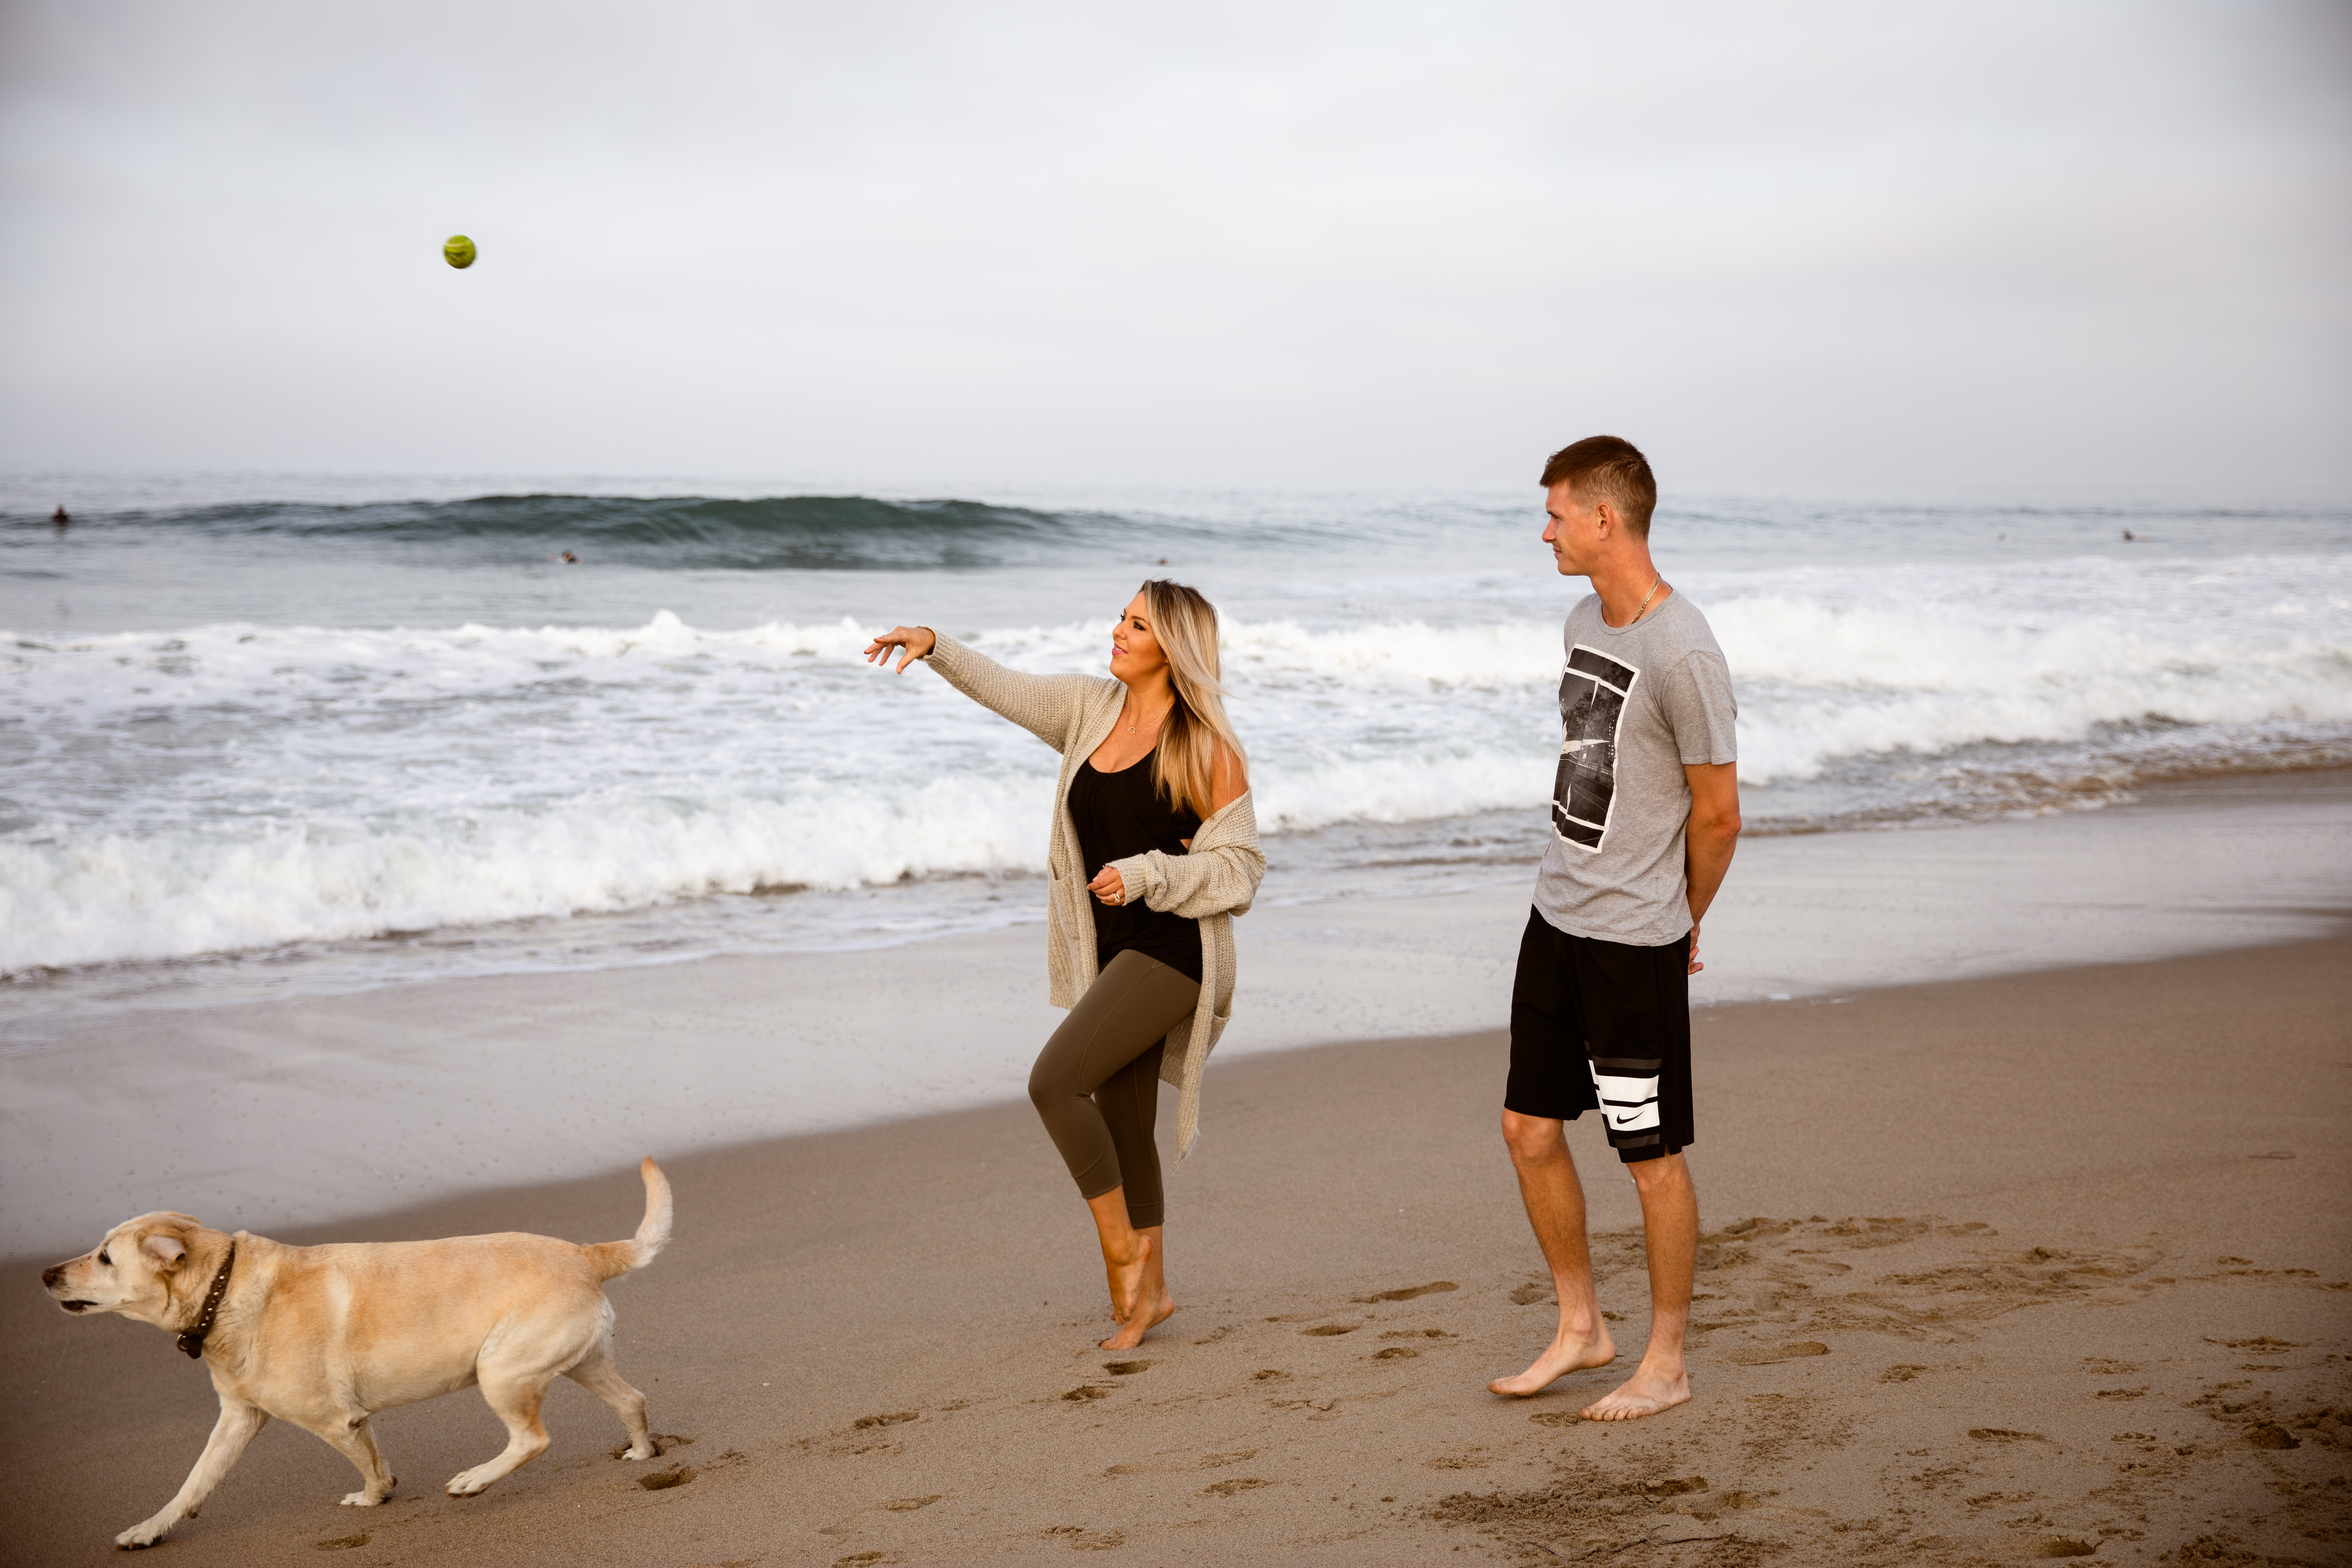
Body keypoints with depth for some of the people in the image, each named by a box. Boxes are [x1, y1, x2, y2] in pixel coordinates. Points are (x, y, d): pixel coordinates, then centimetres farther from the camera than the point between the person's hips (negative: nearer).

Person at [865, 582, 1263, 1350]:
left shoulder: (1208, 750, -11)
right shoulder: (1094, 708, 7)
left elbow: (1237, 869, -11)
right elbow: (1005, 690, 17)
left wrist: (1147, 874, -22)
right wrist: (936, 646, 3)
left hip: (1174, 949, -7)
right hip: (1112, 952, 7)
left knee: (1054, 1081, -20)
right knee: (1122, 1131, 12)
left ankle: (1123, 1253, -4)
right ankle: (1149, 1293, 27)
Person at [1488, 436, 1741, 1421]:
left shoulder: (1683, 656, -19)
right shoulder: (1583, 622, 8)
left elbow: (1718, 815, -12)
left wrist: (1680, 928, 1)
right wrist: (1584, 887, 14)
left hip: (1635, 942, -8)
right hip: (1556, 919, 8)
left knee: (1653, 1155, 3)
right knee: (1529, 1127, 13)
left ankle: (1666, 1362, 18)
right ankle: (1580, 1327, 28)